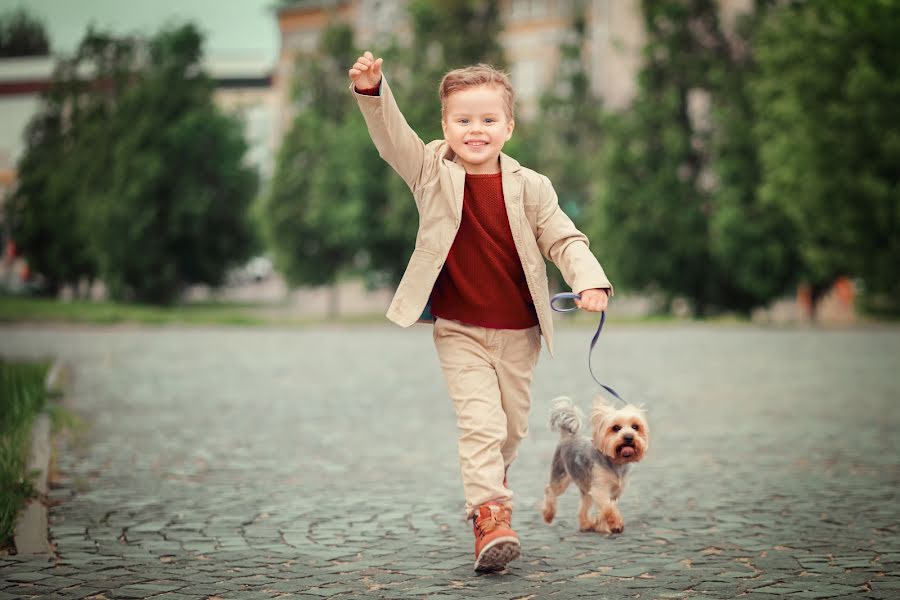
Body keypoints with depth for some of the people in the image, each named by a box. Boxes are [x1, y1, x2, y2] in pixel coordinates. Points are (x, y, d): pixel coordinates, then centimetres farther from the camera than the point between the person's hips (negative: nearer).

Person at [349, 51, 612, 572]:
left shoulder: (529, 186, -5)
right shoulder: (432, 172, -5)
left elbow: (564, 239, -5)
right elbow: (391, 135, -18)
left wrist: (590, 280, -24)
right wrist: (372, 91, -36)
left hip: (518, 332, 2)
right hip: (458, 330, -2)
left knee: (513, 425, 15)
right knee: (479, 420, -13)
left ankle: (488, 479, 43)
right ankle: (491, 515, -12)